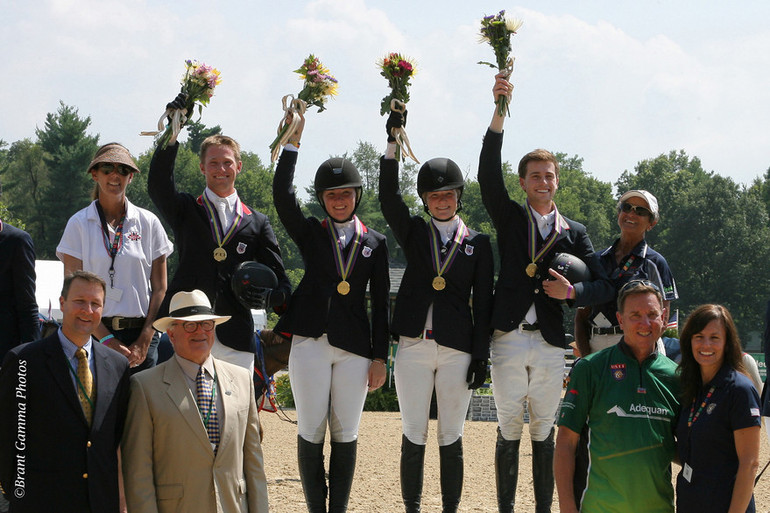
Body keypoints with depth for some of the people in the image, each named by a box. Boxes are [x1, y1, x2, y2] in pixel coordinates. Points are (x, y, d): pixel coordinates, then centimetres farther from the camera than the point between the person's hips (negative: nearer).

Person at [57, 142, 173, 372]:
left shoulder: (148, 222, 8)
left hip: (141, 335, 1)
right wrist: (107, 339, -10)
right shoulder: (79, 224, 4)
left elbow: (159, 289, 7)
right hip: (95, 334, -1)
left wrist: (144, 340, -5)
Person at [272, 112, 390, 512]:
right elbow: (282, 195, -9)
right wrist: (293, 140, -14)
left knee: (345, 433, 3)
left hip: (354, 347, 1)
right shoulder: (309, 233, 8)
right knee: (311, 431, 0)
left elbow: (381, 303, 9)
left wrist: (379, 357, 4)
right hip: (310, 341, -1)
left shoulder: (375, 243, 10)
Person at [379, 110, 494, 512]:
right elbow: (388, 197, -6)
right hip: (413, 347, 1)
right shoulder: (413, 233, 10)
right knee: (413, 435, 3)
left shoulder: (478, 243, 8)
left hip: (457, 350, -1)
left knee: (451, 437, 3)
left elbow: (483, 302, 5)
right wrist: (393, 141, -15)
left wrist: (481, 356, -2)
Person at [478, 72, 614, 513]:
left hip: (551, 344, 1)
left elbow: (605, 287, 6)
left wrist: (573, 291, -16)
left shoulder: (574, 232, 11)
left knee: (545, 434, 5)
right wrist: (500, 112, -19)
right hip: (509, 339, -1)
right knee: (509, 431, 3)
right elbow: (489, 173, -8)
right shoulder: (510, 218, 9)